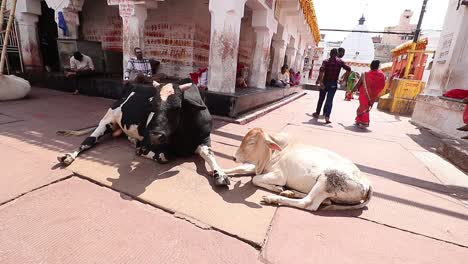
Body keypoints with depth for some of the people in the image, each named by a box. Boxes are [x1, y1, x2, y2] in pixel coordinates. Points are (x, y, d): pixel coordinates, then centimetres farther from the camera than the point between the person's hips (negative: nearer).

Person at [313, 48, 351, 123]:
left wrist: (320, 81, -20)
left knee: (321, 98, 13)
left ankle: (317, 113, 25)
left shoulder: (326, 61, 0)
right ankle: (327, 116, -17)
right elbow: (348, 69, -2)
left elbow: (322, 70, -18)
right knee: (330, 100, -3)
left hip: (325, 82, 0)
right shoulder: (340, 61, 4)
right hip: (334, 83, 0)